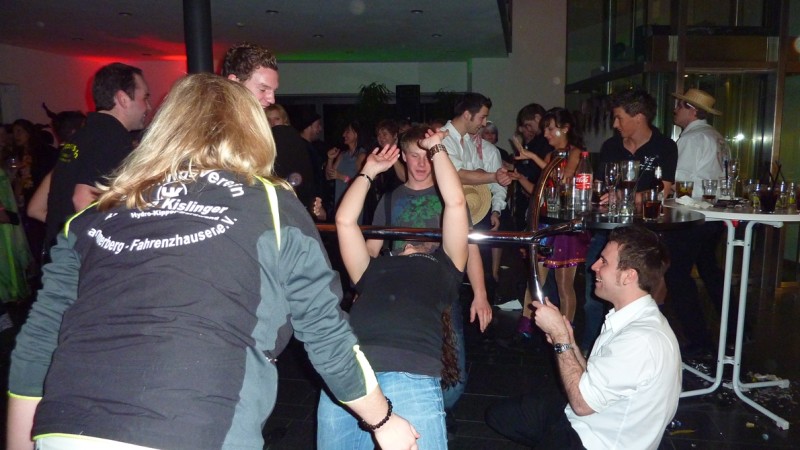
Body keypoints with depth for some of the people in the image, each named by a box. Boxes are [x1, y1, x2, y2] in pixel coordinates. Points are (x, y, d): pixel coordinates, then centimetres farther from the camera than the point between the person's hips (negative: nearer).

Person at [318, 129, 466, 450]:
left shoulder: (444, 267, 24)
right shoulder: (374, 269, 30)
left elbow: (456, 203, 20)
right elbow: (345, 221, 28)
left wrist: (436, 149, 30)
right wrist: (369, 172, 39)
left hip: (411, 377, -3)